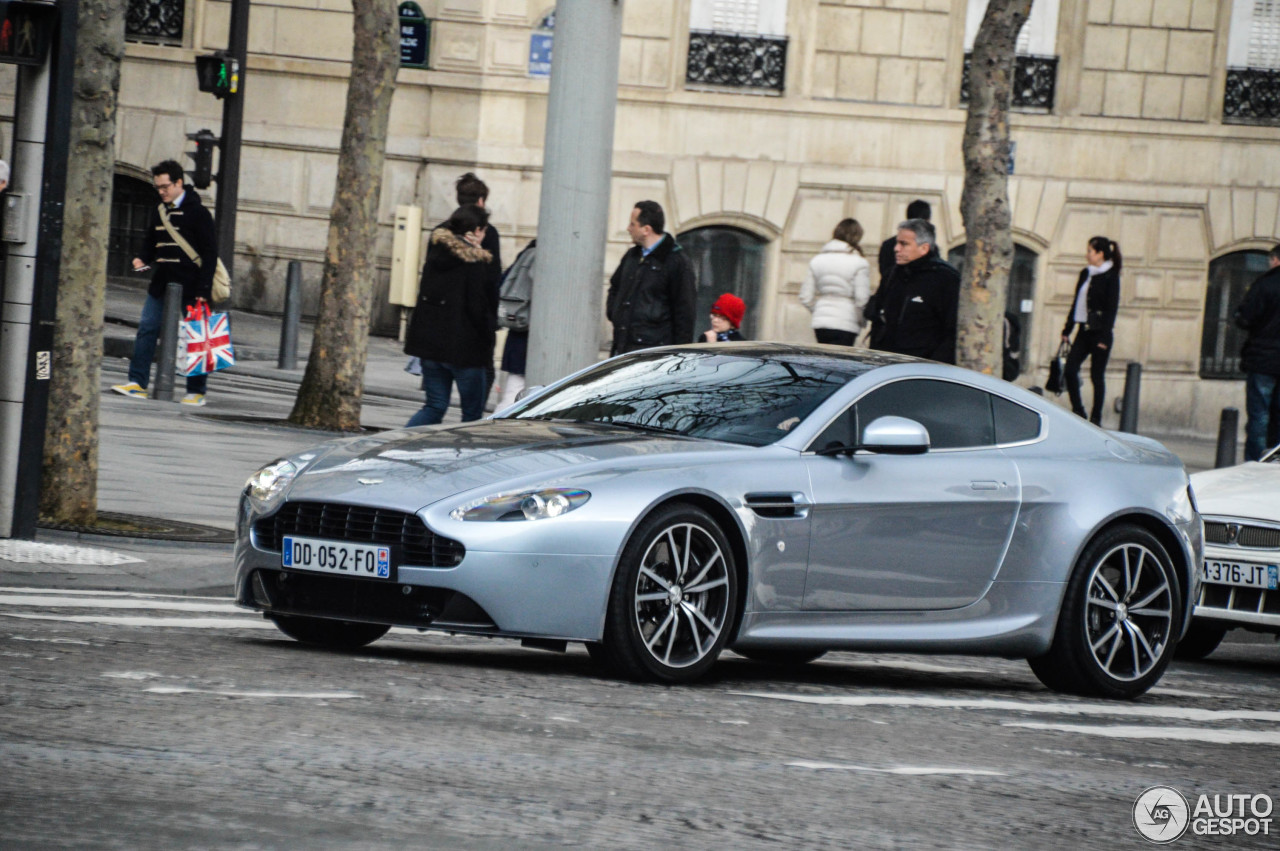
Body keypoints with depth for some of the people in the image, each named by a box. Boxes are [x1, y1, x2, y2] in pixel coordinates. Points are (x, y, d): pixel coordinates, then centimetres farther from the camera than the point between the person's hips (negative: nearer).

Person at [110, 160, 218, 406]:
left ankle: (197, 391, 5)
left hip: (189, 288, -6)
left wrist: (203, 289, -14)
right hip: (161, 284, 6)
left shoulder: (197, 212, -7)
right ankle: (138, 383, 2)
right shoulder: (159, 212, 13)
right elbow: (151, 243, 25)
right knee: (146, 329, -1)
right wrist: (142, 259, 1)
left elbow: (210, 253, -8)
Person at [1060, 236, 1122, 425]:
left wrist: (1104, 337, -17)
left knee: (1097, 375, 0)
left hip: (1099, 332, -7)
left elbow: (1111, 308, -12)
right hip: (1084, 331, 7)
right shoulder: (1085, 274, 13)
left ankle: (1096, 418, 8)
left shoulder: (1111, 277, -8)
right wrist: (1067, 329, 14)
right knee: (1069, 370, -1)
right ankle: (1078, 412, 11)